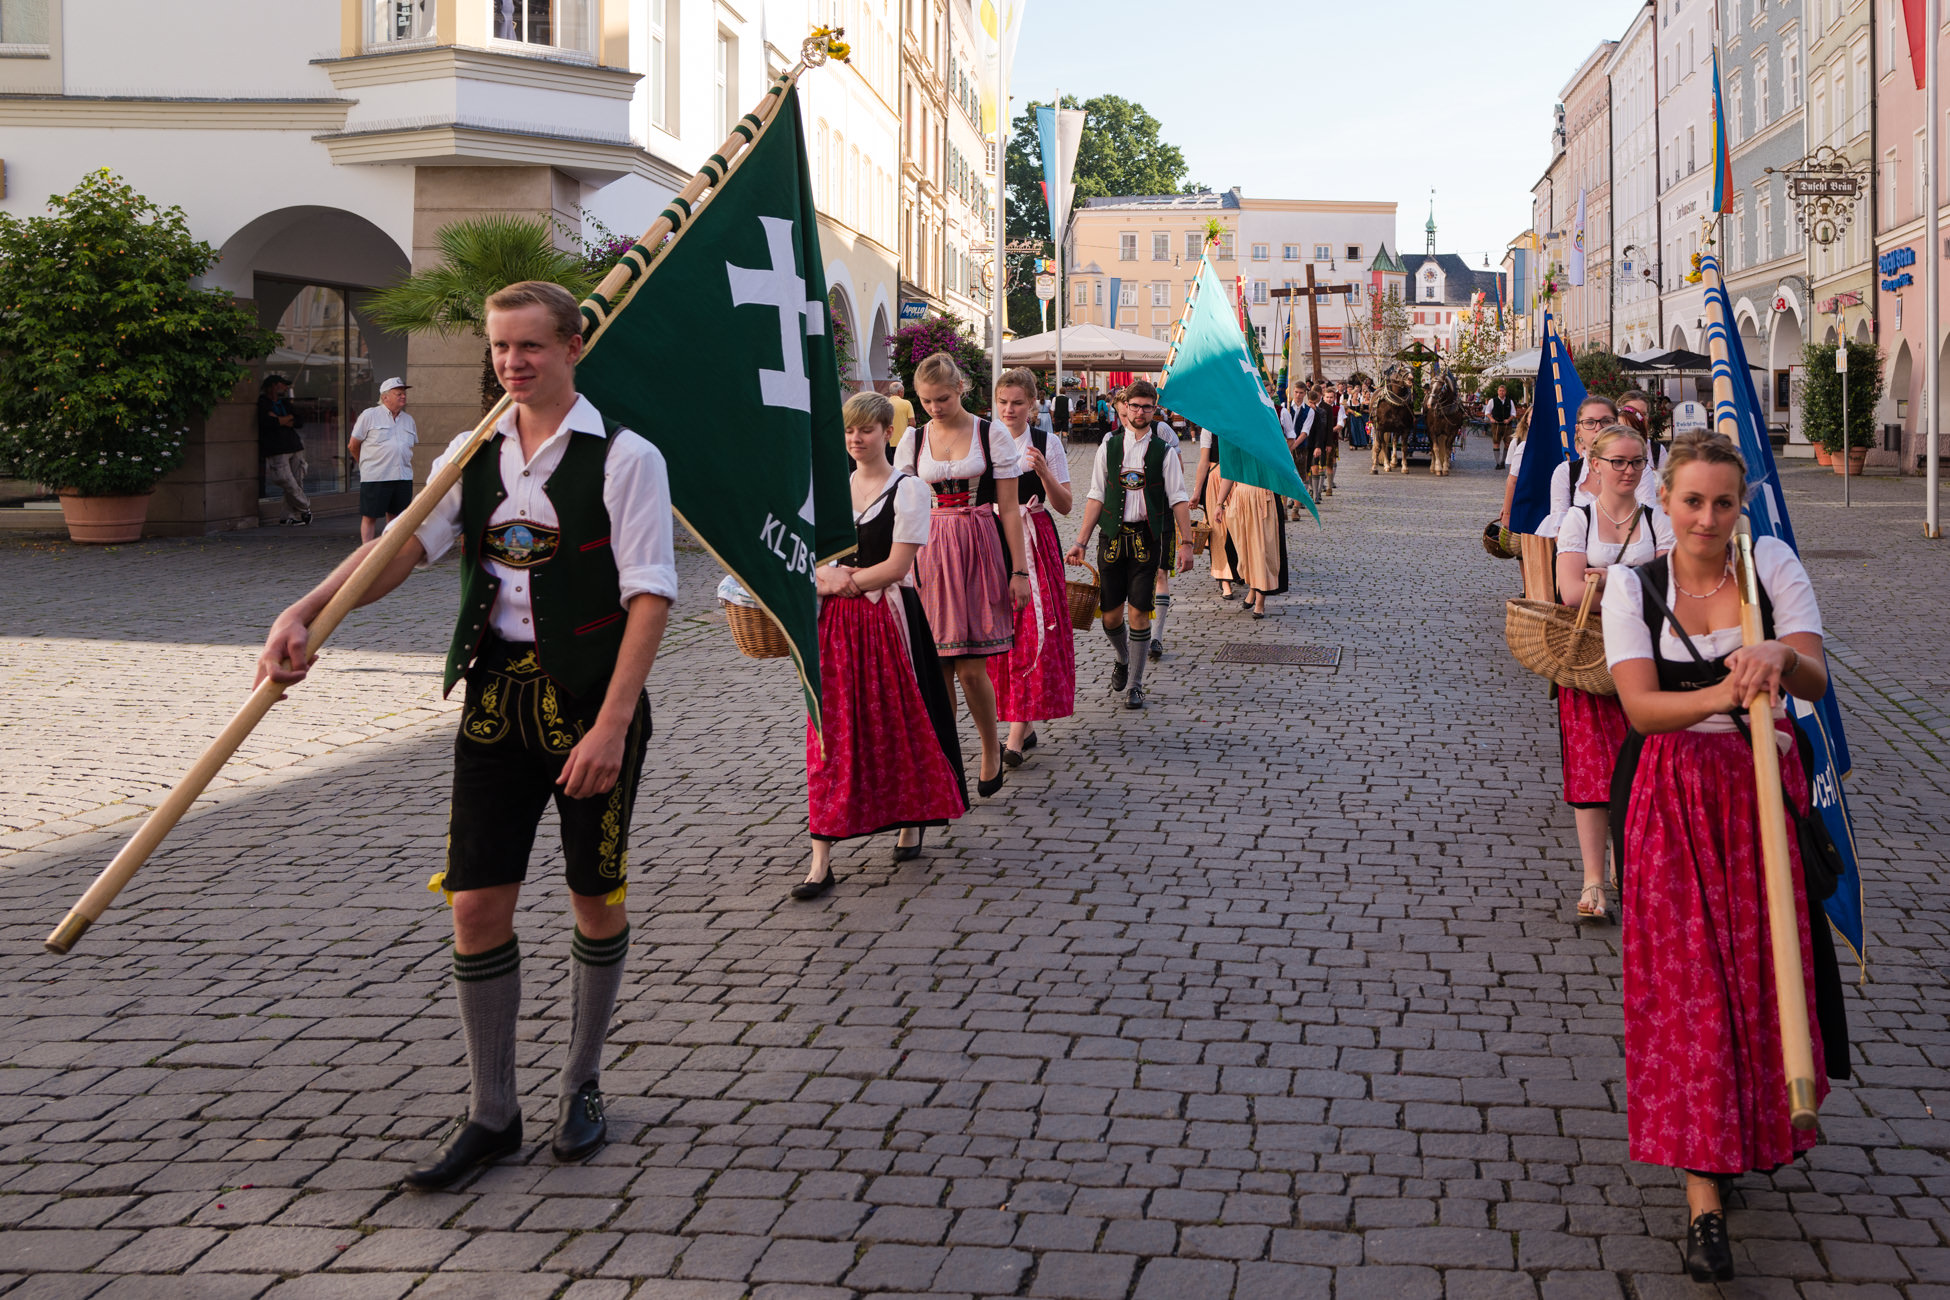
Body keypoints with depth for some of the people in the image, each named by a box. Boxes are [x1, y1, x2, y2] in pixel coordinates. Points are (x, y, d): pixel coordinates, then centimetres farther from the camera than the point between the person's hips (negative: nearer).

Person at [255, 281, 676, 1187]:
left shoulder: (623, 458, -9)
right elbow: (404, 546, -2)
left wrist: (611, 725, -20)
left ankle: (580, 1088, 28)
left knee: (596, 899, 8)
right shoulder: (473, 455, 8)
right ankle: (491, 1113, 17)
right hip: (496, 695, 5)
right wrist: (305, 613, -18)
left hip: (591, 699, -4)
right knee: (476, 901, 3)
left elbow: (649, 598, -13)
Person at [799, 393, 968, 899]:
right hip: (836, 621, 4)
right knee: (832, 733, -1)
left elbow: (897, 565, -11)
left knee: (900, 724, 7)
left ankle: (911, 823, 32)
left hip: (889, 619, -4)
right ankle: (821, 860, -3)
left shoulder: (908, 489, -5)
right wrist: (825, 576, -9)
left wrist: (839, 582, -9)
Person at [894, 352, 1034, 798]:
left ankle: (991, 748, 18)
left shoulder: (992, 435, 0)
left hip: (981, 552, -3)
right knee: (936, 669, 1)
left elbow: (1008, 509, 0)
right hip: (929, 555, 3)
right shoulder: (914, 440, 8)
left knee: (971, 669, -6)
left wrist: (1019, 570, -3)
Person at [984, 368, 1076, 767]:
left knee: (1032, 633, -10)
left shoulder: (1047, 444, 1)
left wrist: (1043, 470, -17)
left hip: (1034, 542, -3)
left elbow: (1064, 506, -3)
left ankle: (1017, 735, -13)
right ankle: (1024, 726, 14)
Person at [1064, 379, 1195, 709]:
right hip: (1112, 535, 2)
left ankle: (1135, 685, 6)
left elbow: (1178, 499, 1)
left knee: (1139, 611, -5)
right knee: (1110, 615, 4)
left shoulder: (1164, 450, 2)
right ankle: (1122, 659, 36)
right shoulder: (1109, 447, 6)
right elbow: (1097, 496, 5)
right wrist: (1081, 542, 1)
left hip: (1147, 537, -2)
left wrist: (1186, 542, -7)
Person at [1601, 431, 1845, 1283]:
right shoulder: (1632, 586, -4)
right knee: (1686, 979, -6)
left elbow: (1816, 682, -12)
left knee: (1765, 965, 9)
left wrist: (1780, 657, -36)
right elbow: (1640, 704, -17)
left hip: (1762, 787, 1)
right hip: (1671, 794, -1)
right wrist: (1720, 696, -37)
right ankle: (1703, 1188, -4)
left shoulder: (1773, 564, -3)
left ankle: (1760, 1122, 36)